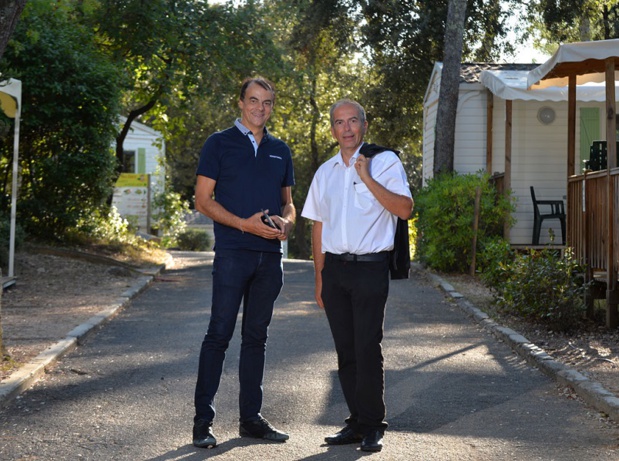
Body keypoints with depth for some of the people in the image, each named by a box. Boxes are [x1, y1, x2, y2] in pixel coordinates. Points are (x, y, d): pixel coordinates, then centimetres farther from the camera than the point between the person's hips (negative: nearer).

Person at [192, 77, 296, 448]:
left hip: (270, 254, 5)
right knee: (219, 334, -6)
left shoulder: (280, 151, 15)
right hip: (232, 253, -5)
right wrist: (245, 224, -15)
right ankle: (203, 419, 0)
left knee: (256, 337, 10)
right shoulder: (219, 144, 1)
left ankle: (251, 418, 16)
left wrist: (287, 222, -3)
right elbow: (203, 200, -4)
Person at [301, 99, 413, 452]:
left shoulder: (385, 162, 0)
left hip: (370, 267, -5)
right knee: (345, 350, 7)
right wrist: (320, 278, 15)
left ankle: (373, 426, 5)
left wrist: (368, 179, -19)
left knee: (368, 349, -7)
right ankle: (357, 423, 17)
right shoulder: (325, 172, 15)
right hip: (335, 268, 5)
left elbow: (405, 209, -13)